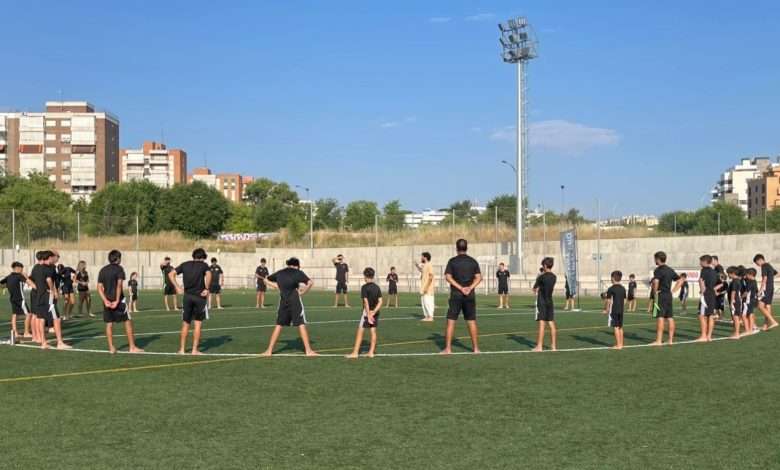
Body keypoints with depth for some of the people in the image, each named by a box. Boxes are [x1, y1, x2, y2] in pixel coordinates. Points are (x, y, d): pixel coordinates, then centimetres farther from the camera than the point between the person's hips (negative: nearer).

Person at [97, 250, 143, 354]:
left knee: (109, 324, 9)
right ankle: (132, 347, 2)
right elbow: (119, 285, -16)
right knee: (128, 322, 2)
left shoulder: (103, 270, 10)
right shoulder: (119, 269, -6)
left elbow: (99, 287, 2)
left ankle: (111, 348, 9)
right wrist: (117, 300, -15)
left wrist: (105, 301, -5)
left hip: (107, 301, 5)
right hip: (118, 300, -5)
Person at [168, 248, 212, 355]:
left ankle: (182, 349, 14)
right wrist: (206, 289, -12)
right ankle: (194, 350, 3)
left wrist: (177, 287, 5)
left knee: (185, 324, 11)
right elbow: (208, 274, -19)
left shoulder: (185, 264, 12)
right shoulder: (203, 265, 2)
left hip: (187, 296, 3)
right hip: (200, 296, -3)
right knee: (198, 324, 4)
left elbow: (171, 274, 4)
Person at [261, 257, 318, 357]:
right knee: (301, 325, 0)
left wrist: (277, 287, 17)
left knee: (279, 325, 11)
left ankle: (269, 350, 9)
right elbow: (310, 282, -12)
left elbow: (266, 280, 26)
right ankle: (308, 350, -1)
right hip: (295, 301, -4)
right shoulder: (298, 273, 1)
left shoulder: (279, 273, 14)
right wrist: (303, 292, -1)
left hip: (283, 302, 4)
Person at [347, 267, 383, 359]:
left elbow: (366, 302, -19)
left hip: (367, 311, -6)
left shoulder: (365, 287, -13)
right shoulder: (377, 287, 5)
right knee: (373, 331, 9)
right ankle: (371, 352, 12)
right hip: (375, 312, 6)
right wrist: (374, 312, -9)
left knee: (360, 331, -1)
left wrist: (369, 315, -20)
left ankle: (355, 353, 0)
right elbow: (380, 301, -2)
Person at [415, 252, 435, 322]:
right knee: (423, 302, 12)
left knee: (428, 302, -8)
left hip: (428, 289, -10)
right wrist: (417, 266, 22)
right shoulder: (424, 266, 14)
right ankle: (426, 316, 18)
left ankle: (430, 317, -4)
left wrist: (427, 287, -24)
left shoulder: (429, 265, -14)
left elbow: (431, 277, -20)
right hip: (423, 289, 10)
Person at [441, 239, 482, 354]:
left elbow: (448, 277, -11)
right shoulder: (473, 261, 6)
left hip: (456, 294, -3)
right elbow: (479, 277, -1)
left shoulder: (452, 261, -2)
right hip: (470, 295, 3)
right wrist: (470, 288, -10)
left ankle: (448, 348, -5)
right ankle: (475, 348, 10)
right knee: (472, 321, 9)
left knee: (451, 321, 0)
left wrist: (460, 288, -12)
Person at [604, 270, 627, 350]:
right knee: (620, 327, 13)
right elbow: (624, 301, 12)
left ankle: (618, 345, -5)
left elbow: (609, 301, -9)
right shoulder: (623, 288, 9)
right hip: (621, 310, 6)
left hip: (614, 310, -6)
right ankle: (621, 344, 18)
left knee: (616, 327, -4)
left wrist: (607, 309, 2)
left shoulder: (611, 289, -10)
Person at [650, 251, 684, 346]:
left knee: (660, 318, -8)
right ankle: (671, 340, 11)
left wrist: (655, 292, -14)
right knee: (670, 318, 8)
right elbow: (680, 280, 20)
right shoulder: (670, 270, 14)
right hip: (669, 296, 8)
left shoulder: (658, 270, -11)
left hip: (660, 296, -8)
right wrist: (673, 291, 15)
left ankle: (658, 341, -10)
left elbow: (655, 282, -28)